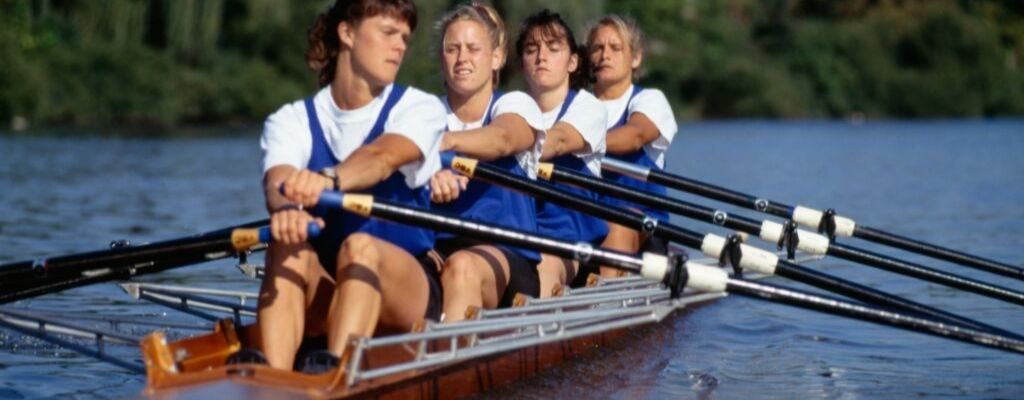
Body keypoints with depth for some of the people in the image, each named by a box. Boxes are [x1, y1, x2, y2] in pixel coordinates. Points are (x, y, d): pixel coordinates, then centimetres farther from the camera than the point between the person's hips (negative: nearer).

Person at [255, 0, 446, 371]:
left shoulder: (419, 108, 1)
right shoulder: (291, 121, 6)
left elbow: (383, 157, -22)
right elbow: (277, 180, -17)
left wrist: (329, 180, -46)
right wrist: (286, 207, -43)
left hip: (410, 294, -1)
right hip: (323, 298, 2)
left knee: (360, 245, -32)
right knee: (288, 248, -30)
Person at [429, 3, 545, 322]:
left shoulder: (515, 104, 6)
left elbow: (503, 139, -20)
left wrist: (446, 141, -44)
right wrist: (432, 175, -37)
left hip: (507, 256, -3)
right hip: (435, 248, 3)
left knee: (462, 267, -36)